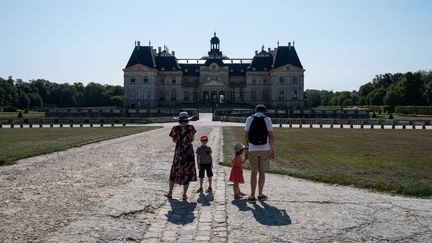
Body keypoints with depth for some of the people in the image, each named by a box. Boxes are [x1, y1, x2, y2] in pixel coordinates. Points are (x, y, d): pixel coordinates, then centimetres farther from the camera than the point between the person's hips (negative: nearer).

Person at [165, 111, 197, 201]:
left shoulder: (175, 128, -6)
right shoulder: (191, 127, -8)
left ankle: (170, 193, 22)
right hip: (189, 152, -1)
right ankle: (184, 195, 9)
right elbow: (192, 140, 2)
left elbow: (174, 140, 4)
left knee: (174, 172, 15)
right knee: (188, 173, 8)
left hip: (178, 152, 2)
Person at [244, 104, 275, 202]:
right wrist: (272, 150, 2)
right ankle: (260, 195, 18)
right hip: (264, 149, 0)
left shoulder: (249, 119, 3)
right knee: (262, 172, 10)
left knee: (253, 173, 7)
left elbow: (246, 136, 0)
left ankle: (252, 196, 7)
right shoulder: (267, 119, 0)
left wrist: (246, 150, 6)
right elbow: (271, 136, -4)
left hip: (252, 149, 1)